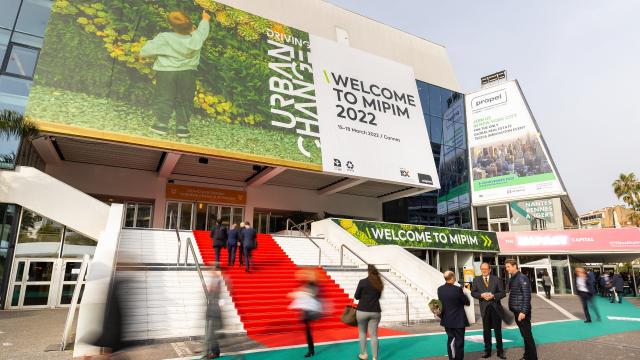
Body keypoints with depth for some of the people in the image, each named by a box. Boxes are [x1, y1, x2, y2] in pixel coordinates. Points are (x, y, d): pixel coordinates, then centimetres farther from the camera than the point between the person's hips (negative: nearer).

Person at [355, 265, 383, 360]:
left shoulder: (362, 282, -9)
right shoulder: (379, 283, 4)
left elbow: (356, 297, -2)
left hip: (362, 311, -3)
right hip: (376, 312, 3)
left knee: (362, 332, 15)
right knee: (374, 334, 8)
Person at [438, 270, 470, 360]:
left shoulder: (440, 289, -5)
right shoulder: (457, 289, -21)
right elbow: (467, 302, -9)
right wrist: (463, 293, 6)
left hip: (446, 320, 5)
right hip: (458, 320, -5)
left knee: (450, 339, 19)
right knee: (459, 341, 8)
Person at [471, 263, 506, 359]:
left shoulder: (496, 279, 1)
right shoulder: (476, 280, 4)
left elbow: (502, 293, -2)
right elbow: (473, 292, 2)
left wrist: (493, 296, -18)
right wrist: (481, 295, -16)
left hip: (496, 307, -1)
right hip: (484, 308, 1)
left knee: (498, 330, 8)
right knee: (486, 330, 8)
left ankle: (500, 351, 20)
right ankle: (487, 351, 18)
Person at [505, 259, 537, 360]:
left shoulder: (522, 278, -13)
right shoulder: (512, 279, 11)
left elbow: (527, 296, -18)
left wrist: (523, 312, -21)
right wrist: (512, 310, 12)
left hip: (522, 312, -8)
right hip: (516, 311, 8)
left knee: (527, 335, -1)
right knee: (524, 335, 16)